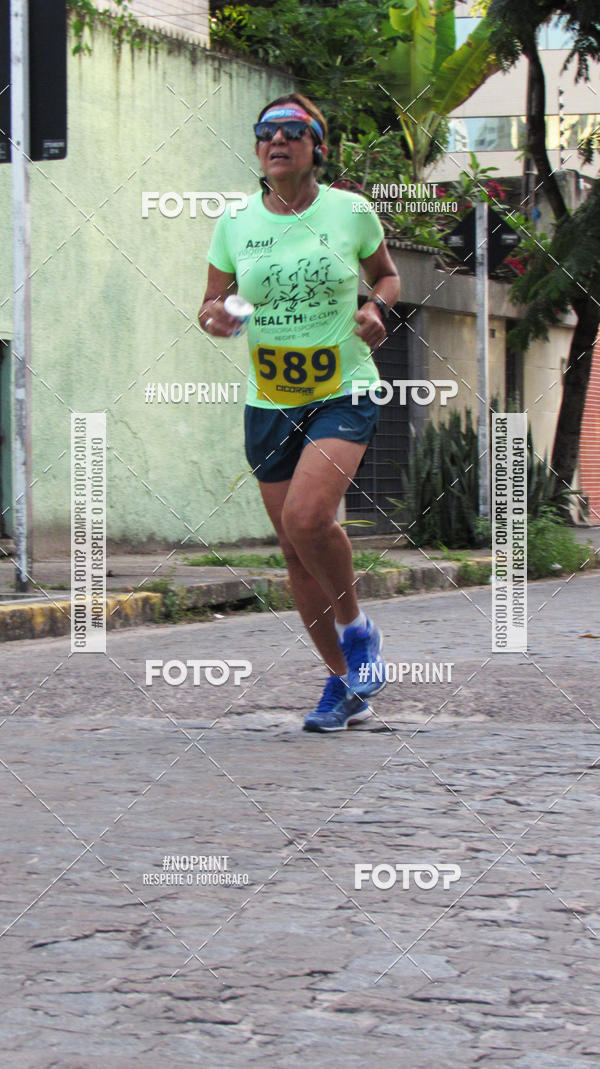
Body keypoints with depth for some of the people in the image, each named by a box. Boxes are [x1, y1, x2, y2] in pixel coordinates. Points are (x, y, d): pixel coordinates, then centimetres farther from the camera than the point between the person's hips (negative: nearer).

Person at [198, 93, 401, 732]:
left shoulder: (351, 212, -3)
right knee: (295, 550, 6)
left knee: (306, 517, -26)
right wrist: (215, 315, -13)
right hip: (268, 404, 4)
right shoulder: (235, 226, 2)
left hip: (345, 393, -3)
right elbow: (211, 306, 10)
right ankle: (343, 681, 23)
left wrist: (377, 307, -7)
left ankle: (357, 627, 2)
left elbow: (386, 273, 14)